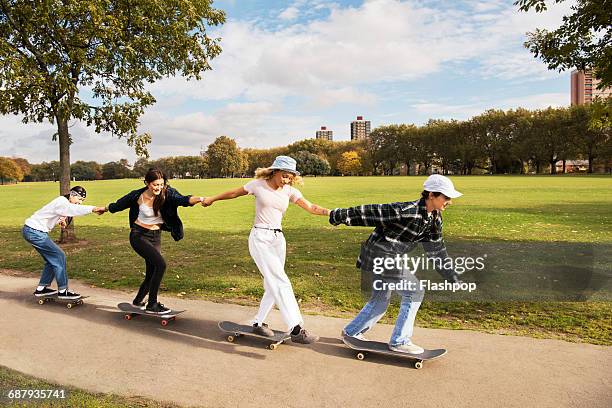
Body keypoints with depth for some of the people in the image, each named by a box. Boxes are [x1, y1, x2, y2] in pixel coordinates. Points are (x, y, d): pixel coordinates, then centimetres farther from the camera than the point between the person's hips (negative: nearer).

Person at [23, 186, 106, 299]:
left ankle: (41, 288, 22)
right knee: (59, 257, -9)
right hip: (34, 231, -10)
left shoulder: (64, 204, 12)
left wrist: (62, 223, -12)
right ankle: (63, 291, -5)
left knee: (52, 259, 13)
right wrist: (94, 208, -52)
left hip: (31, 230, 10)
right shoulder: (62, 202, -19)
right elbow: (75, 209, -40)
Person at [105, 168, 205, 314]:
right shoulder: (138, 196, -14)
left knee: (152, 273, 10)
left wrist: (198, 199, -51)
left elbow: (182, 200, -32)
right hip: (139, 235, -4)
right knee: (160, 264, -21)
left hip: (156, 237, 4)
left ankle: (138, 301, 38)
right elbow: (117, 205, 4)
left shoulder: (167, 194, -13)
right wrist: (103, 209, 20)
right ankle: (152, 305, -10)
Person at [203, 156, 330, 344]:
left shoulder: (290, 191, 4)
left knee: (273, 285, 8)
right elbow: (233, 193, 9)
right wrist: (211, 199, 20)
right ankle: (296, 329, -19)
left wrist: (329, 212, -22)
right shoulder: (258, 185, -5)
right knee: (281, 282, -16)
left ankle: (258, 323, 26)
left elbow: (311, 207, -5)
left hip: (278, 239, 6)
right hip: (260, 238, -5)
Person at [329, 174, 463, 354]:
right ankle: (399, 341, 10)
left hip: (389, 258, 9)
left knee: (380, 299, 18)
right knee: (414, 292, -3)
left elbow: (436, 249, 10)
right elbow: (373, 212, -20)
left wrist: (453, 278, 13)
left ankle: (351, 332, 35)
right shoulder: (407, 211, -26)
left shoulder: (434, 218, 2)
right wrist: (341, 215, -12)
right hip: (380, 256, -9)